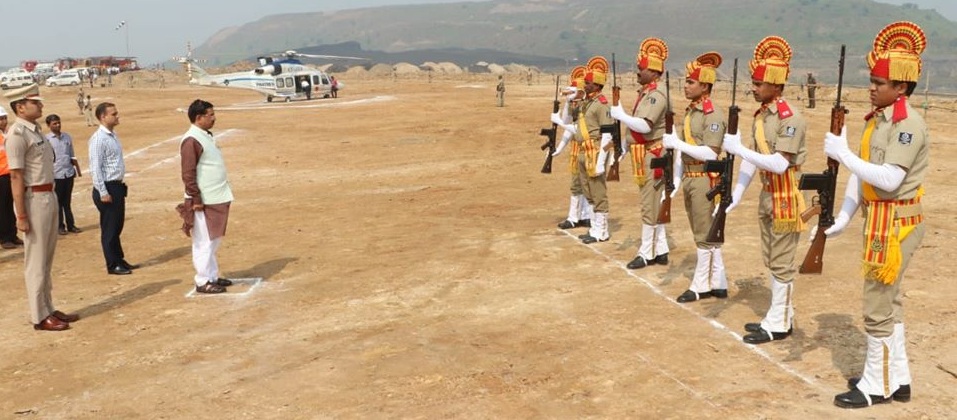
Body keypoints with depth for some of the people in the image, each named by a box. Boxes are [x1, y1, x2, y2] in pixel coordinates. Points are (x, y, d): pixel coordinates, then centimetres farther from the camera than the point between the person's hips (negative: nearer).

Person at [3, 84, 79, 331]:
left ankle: (49, 309, 26)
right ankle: (39, 317, 7)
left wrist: (50, 199, 14)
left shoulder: (35, 131, 13)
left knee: (47, 258, 16)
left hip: (49, 197, 9)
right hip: (33, 199, -9)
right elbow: (16, 177, -18)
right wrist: (21, 216, -20)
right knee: (35, 261, -1)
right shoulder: (17, 134, -15)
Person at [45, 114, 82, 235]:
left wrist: (78, 169, 15)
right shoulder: (46, 139, -6)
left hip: (69, 173, 4)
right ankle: (60, 226, 15)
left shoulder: (68, 137, 8)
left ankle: (70, 224, 19)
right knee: (58, 201, 6)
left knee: (67, 201, 12)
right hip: (56, 175, -4)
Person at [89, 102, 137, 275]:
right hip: (107, 188, -9)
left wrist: (119, 187, 17)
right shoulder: (98, 138, -16)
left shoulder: (113, 135, 11)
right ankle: (112, 265, 12)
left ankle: (119, 260, 28)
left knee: (117, 226, 17)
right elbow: (95, 167, -19)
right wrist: (103, 192, -20)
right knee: (109, 228, 2)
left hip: (117, 186, 9)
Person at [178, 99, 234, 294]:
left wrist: (223, 193, 19)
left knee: (214, 240, 16)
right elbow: (188, 174, -18)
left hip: (218, 199, 10)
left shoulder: (207, 136, 14)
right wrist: (196, 200, -19)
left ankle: (212, 276, 26)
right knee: (204, 242, -2)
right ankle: (203, 282, 6)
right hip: (205, 202, -10)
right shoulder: (191, 140, -16)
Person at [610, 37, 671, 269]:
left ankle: (647, 253, 3)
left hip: (653, 157, -10)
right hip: (645, 155, 10)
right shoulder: (644, 93, 14)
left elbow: (644, 126, -29)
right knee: (654, 204, 13)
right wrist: (623, 145, 16)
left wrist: (620, 115, -21)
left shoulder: (657, 94, -16)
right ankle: (660, 250, 21)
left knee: (649, 206, -4)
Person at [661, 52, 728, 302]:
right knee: (705, 234, 14)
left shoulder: (713, 116, -15)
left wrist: (676, 143, -22)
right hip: (689, 179, 9)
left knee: (704, 235, 1)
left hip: (704, 180, -9)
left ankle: (701, 286, 10)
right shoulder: (690, 111, 12)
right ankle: (718, 284, 22)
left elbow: (710, 154, -22)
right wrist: (676, 180, 9)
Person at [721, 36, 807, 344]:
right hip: (767, 196, 9)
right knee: (772, 260, 15)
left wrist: (738, 148, -29)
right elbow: (752, 158, 8)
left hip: (785, 199, -9)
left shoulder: (790, 119, -20)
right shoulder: (760, 115, 7)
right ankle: (781, 316, 27)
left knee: (781, 263, 0)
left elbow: (779, 164, -28)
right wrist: (736, 194, 2)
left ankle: (778, 325, 10)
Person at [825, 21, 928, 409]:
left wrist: (843, 154, -24)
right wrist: (844, 217, 0)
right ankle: (896, 379, 29)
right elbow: (861, 172, 7)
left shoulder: (908, 124, -19)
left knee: (877, 306, -1)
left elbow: (889, 179, -27)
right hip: (879, 221, 10)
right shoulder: (876, 119, 9)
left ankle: (877, 385, 11)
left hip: (894, 224, -10)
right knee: (889, 302, 17)